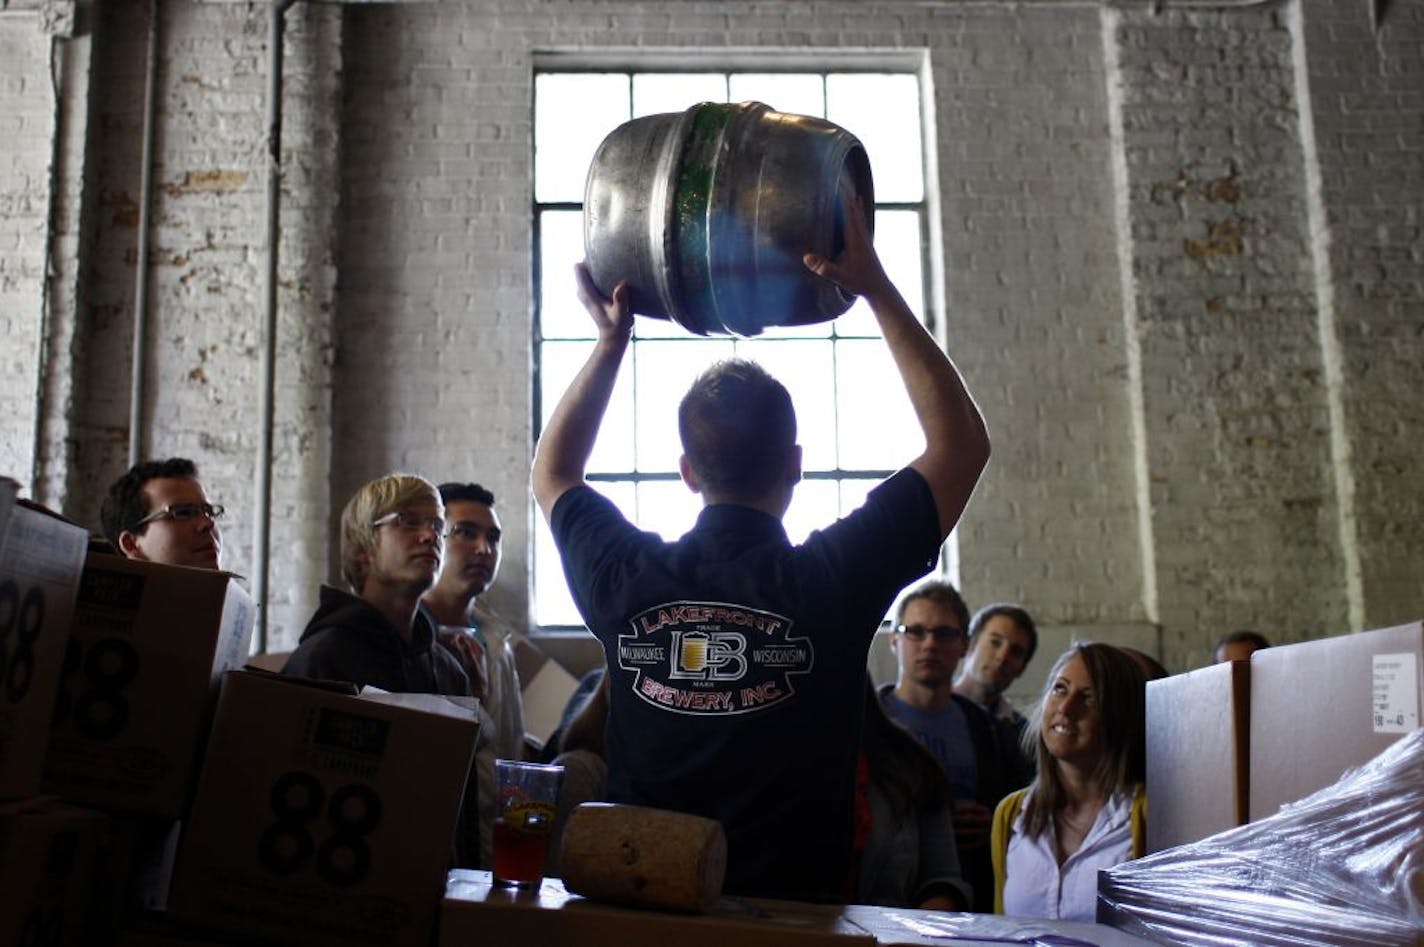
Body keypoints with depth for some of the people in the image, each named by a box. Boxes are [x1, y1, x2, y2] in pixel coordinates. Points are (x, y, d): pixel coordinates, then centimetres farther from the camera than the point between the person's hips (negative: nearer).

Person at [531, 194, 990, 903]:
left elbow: (552, 473, 17)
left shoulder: (627, 578, -7)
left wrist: (611, 338, 16)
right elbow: (962, 441, 0)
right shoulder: (831, 581, -14)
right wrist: (877, 289, 2)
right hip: (793, 907, -2)